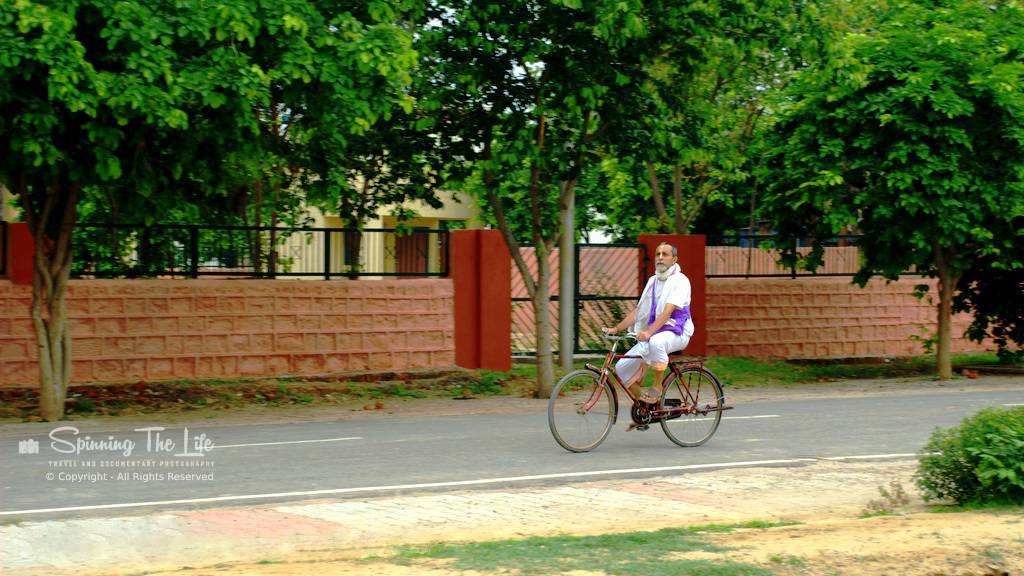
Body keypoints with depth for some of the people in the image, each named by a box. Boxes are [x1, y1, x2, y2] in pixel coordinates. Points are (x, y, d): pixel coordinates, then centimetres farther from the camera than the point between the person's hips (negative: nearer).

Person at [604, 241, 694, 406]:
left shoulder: (680, 280, -8)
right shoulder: (653, 281, 16)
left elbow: (667, 311, -22)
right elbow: (638, 311, 17)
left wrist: (648, 332, -35)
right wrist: (616, 328, 6)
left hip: (676, 332, -7)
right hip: (652, 335, 7)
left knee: (656, 342, -42)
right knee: (622, 367, -7)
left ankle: (657, 386, -23)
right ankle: (642, 404, 11)